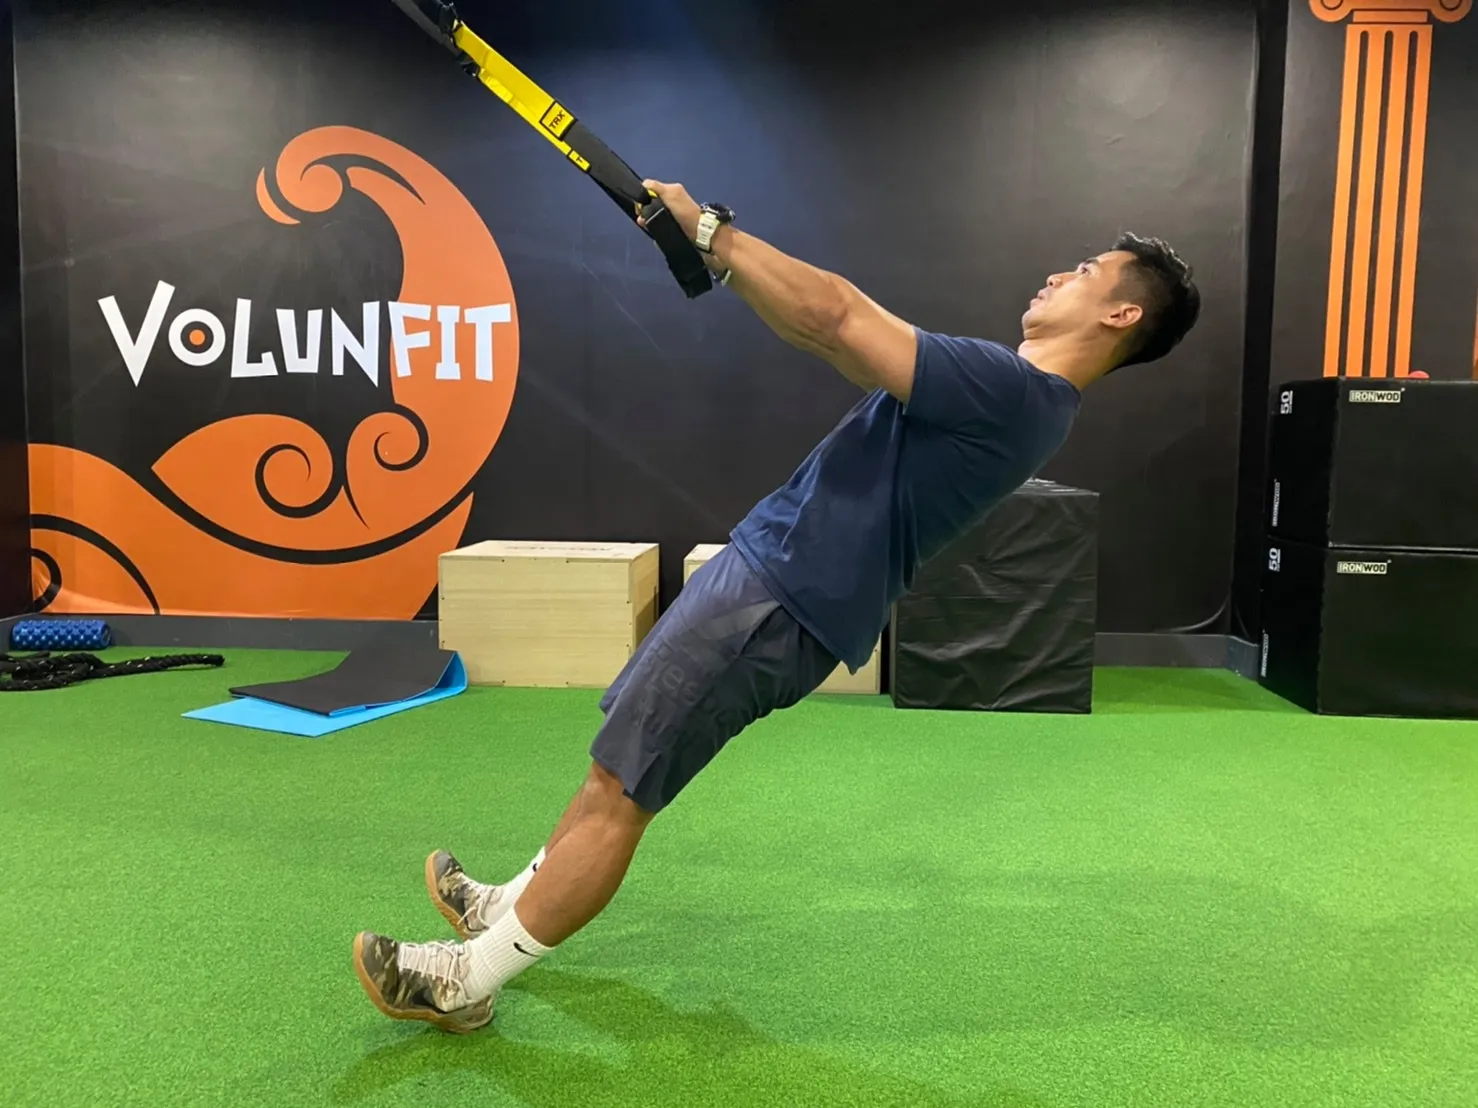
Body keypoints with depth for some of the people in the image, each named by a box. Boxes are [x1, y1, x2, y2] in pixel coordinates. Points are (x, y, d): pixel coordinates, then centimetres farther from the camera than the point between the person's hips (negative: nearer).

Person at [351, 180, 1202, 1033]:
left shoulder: (1012, 390, -17)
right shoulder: (1004, 388, 15)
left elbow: (833, 316, -22)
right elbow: (831, 335, 16)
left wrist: (708, 225, -11)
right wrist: (715, 253, 11)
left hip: (778, 601, -10)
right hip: (768, 576, 10)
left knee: (621, 787, -3)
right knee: (619, 767, 20)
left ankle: (465, 980, 11)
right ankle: (511, 906, 37)